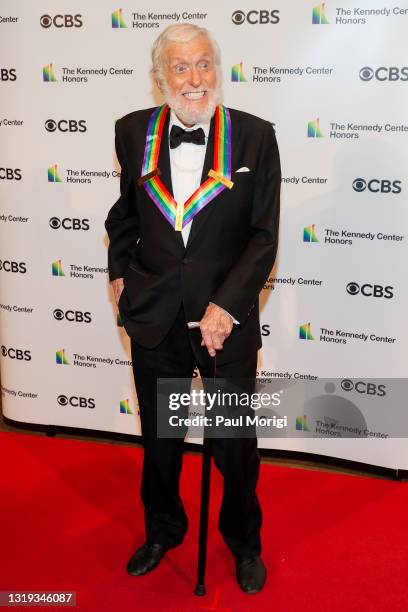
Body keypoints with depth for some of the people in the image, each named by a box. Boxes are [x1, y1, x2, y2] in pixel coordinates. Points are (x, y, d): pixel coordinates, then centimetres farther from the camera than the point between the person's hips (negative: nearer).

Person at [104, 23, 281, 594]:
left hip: (227, 318, -2)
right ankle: (162, 530, 46)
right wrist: (119, 270, 6)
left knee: (236, 443, 13)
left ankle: (244, 539, 41)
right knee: (159, 439, 19)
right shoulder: (134, 131, -1)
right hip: (154, 317, 2)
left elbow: (264, 237, -9)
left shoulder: (255, 136, -8)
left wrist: (225, 306, -17)